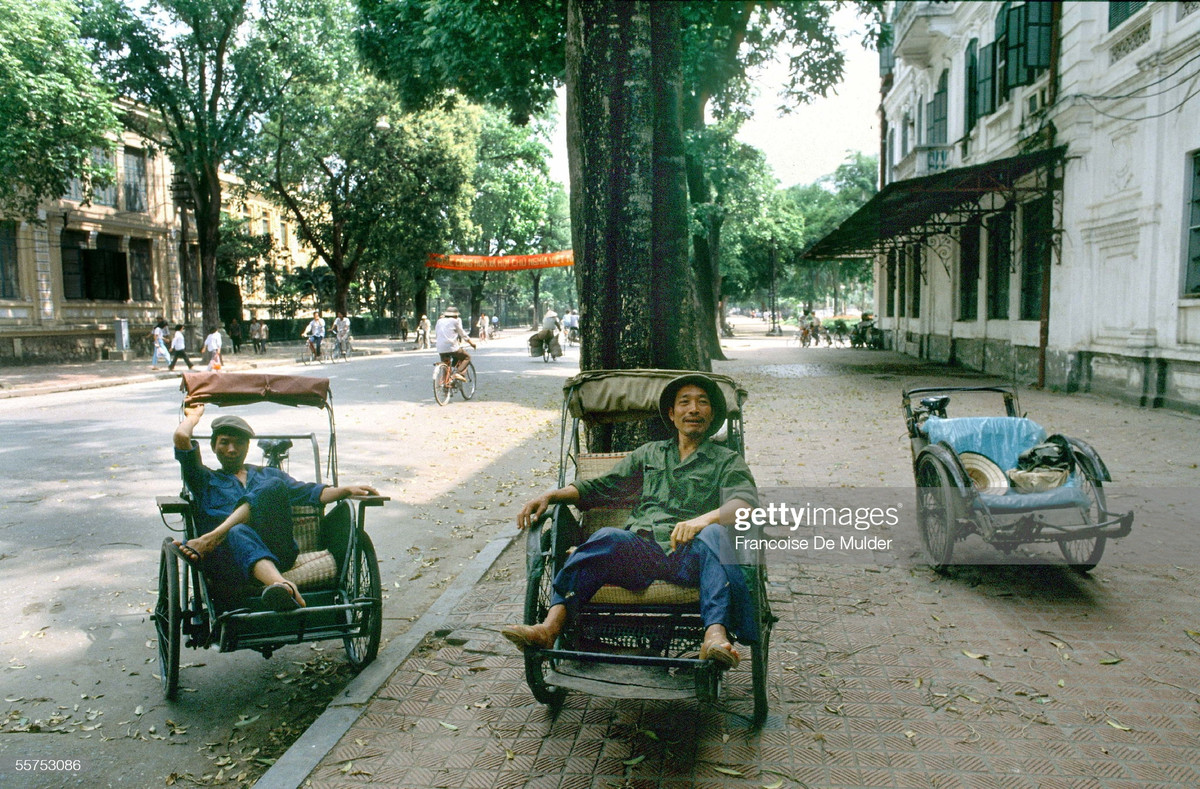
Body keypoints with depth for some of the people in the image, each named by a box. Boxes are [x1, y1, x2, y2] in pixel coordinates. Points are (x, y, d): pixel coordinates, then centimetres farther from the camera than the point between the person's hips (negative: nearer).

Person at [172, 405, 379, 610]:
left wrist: (347, 490, 3)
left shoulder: (269, 475, 35)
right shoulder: (206, 480, 28)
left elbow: (311, 493, 20)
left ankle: (210, 540, -33)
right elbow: (181, 438, 14)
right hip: (233, 562, -1)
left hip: (278, 553, 2)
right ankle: (282, 586, -65)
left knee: (273, 487, -22)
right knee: (237, 532, -38)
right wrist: (194, 416, 34)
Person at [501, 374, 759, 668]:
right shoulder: (649, 453, 29)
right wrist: (551, 496, 8)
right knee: (608, 537, -30)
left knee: (714, 534, -34)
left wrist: (703, 519, -24)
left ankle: (715, 636, -51)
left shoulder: (727, 461, 18)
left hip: (690, 556, -2)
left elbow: (746, 500, -3)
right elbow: (599, 487, 26)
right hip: (640, 549, 2)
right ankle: (550, 626, -43)